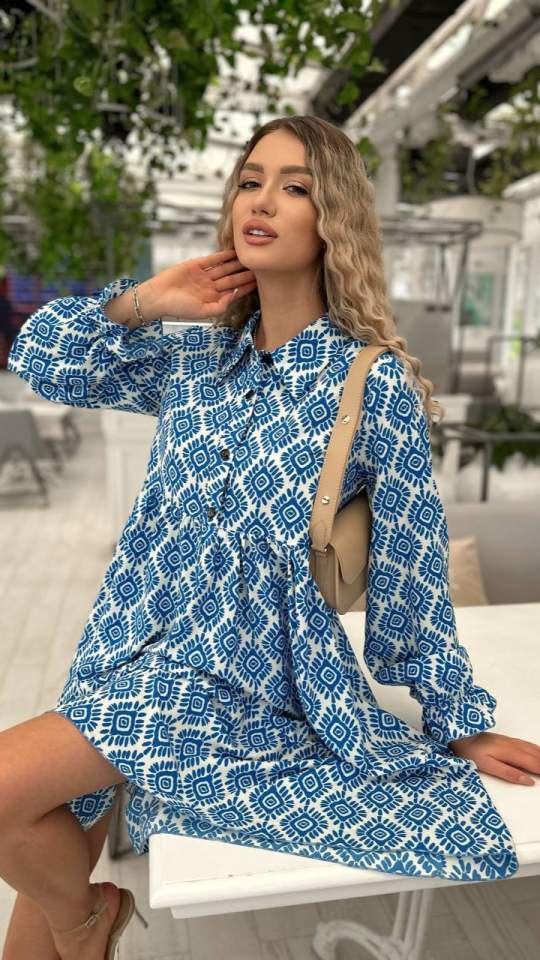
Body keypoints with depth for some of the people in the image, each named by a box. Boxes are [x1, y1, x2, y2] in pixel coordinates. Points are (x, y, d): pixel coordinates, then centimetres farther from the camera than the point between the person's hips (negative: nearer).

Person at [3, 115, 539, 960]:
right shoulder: (195, 356, 3)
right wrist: (142, 302, -2)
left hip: (259, 684, -4)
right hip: (148, 652, 5)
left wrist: (460, 722, 2)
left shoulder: (376, 382, -11)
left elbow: (413, 572, -6)